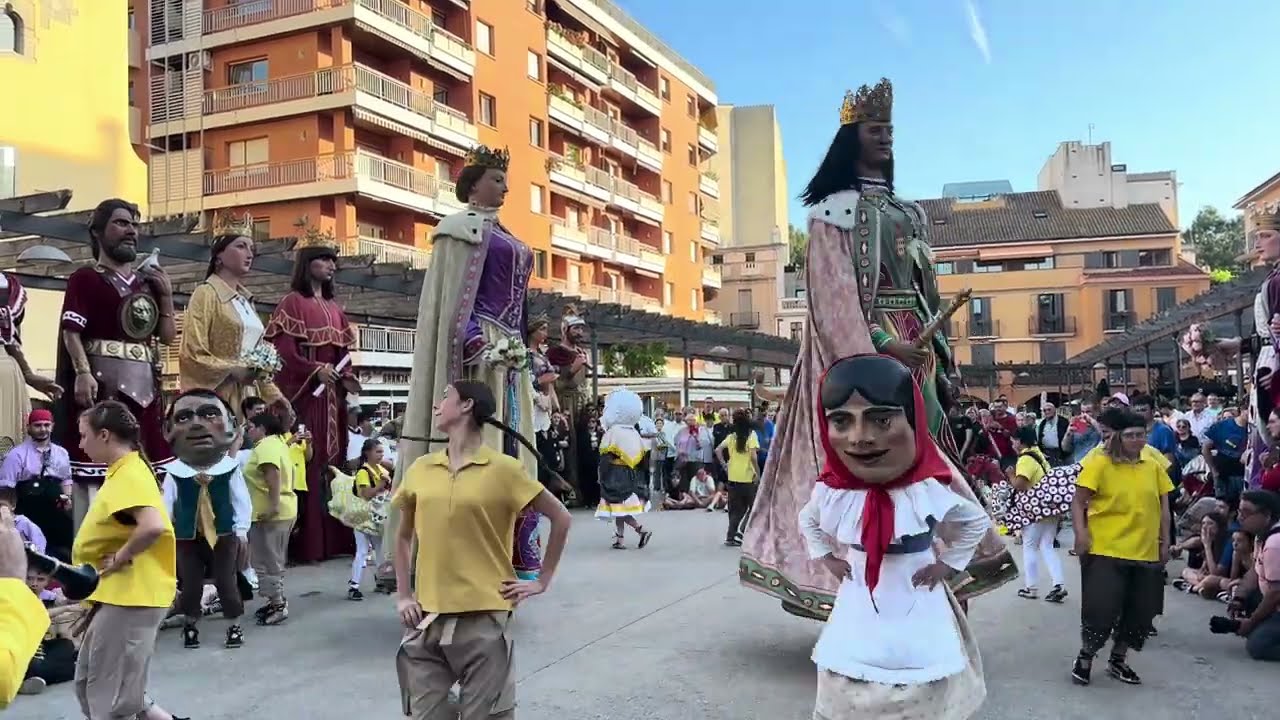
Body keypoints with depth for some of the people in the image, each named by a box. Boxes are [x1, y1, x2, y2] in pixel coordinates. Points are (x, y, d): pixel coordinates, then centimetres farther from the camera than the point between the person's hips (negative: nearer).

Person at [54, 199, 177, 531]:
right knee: (94, 467, -7)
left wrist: (166, 295, 6)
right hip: (101, 380, -6)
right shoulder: (85, 278, 2)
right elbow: (71, 331, -8)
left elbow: (168, 336, 15)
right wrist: (83, 373, -22)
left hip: (143, 384, 6)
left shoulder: (149, 282, 20)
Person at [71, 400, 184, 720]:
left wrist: (119, 559, -21)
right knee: (89, 684, 21)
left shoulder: (130, 476, -19)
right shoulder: (124, 472, 12)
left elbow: (153, 527, -35)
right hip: (117, 596, 10)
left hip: (130, 598, -10)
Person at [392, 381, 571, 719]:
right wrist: (402, 595, 9)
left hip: (483, 620, -4)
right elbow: (403, 536, 18)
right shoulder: (420, 470, 6)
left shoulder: (503, 469, -7)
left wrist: (542, 580, 0)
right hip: (428, 621, 4)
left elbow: (561, 518, 1)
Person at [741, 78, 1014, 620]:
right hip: (859, 347, -7)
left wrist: (939, 354, 12)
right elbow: (833, 291, -11)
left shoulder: (907, 212, 21)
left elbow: (923, 289, 20)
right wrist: (880, 347, -21)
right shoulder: (837, 208, -1)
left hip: (910, 347, 7)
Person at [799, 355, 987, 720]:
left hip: (918, 625, -2)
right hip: (857, 618, 2)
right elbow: (808, 521, 13)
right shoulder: (831, 490, -11)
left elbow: (977, 522, 3)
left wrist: (948, 564, -3)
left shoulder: (930, 490, -19)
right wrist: (827, 558, 3)